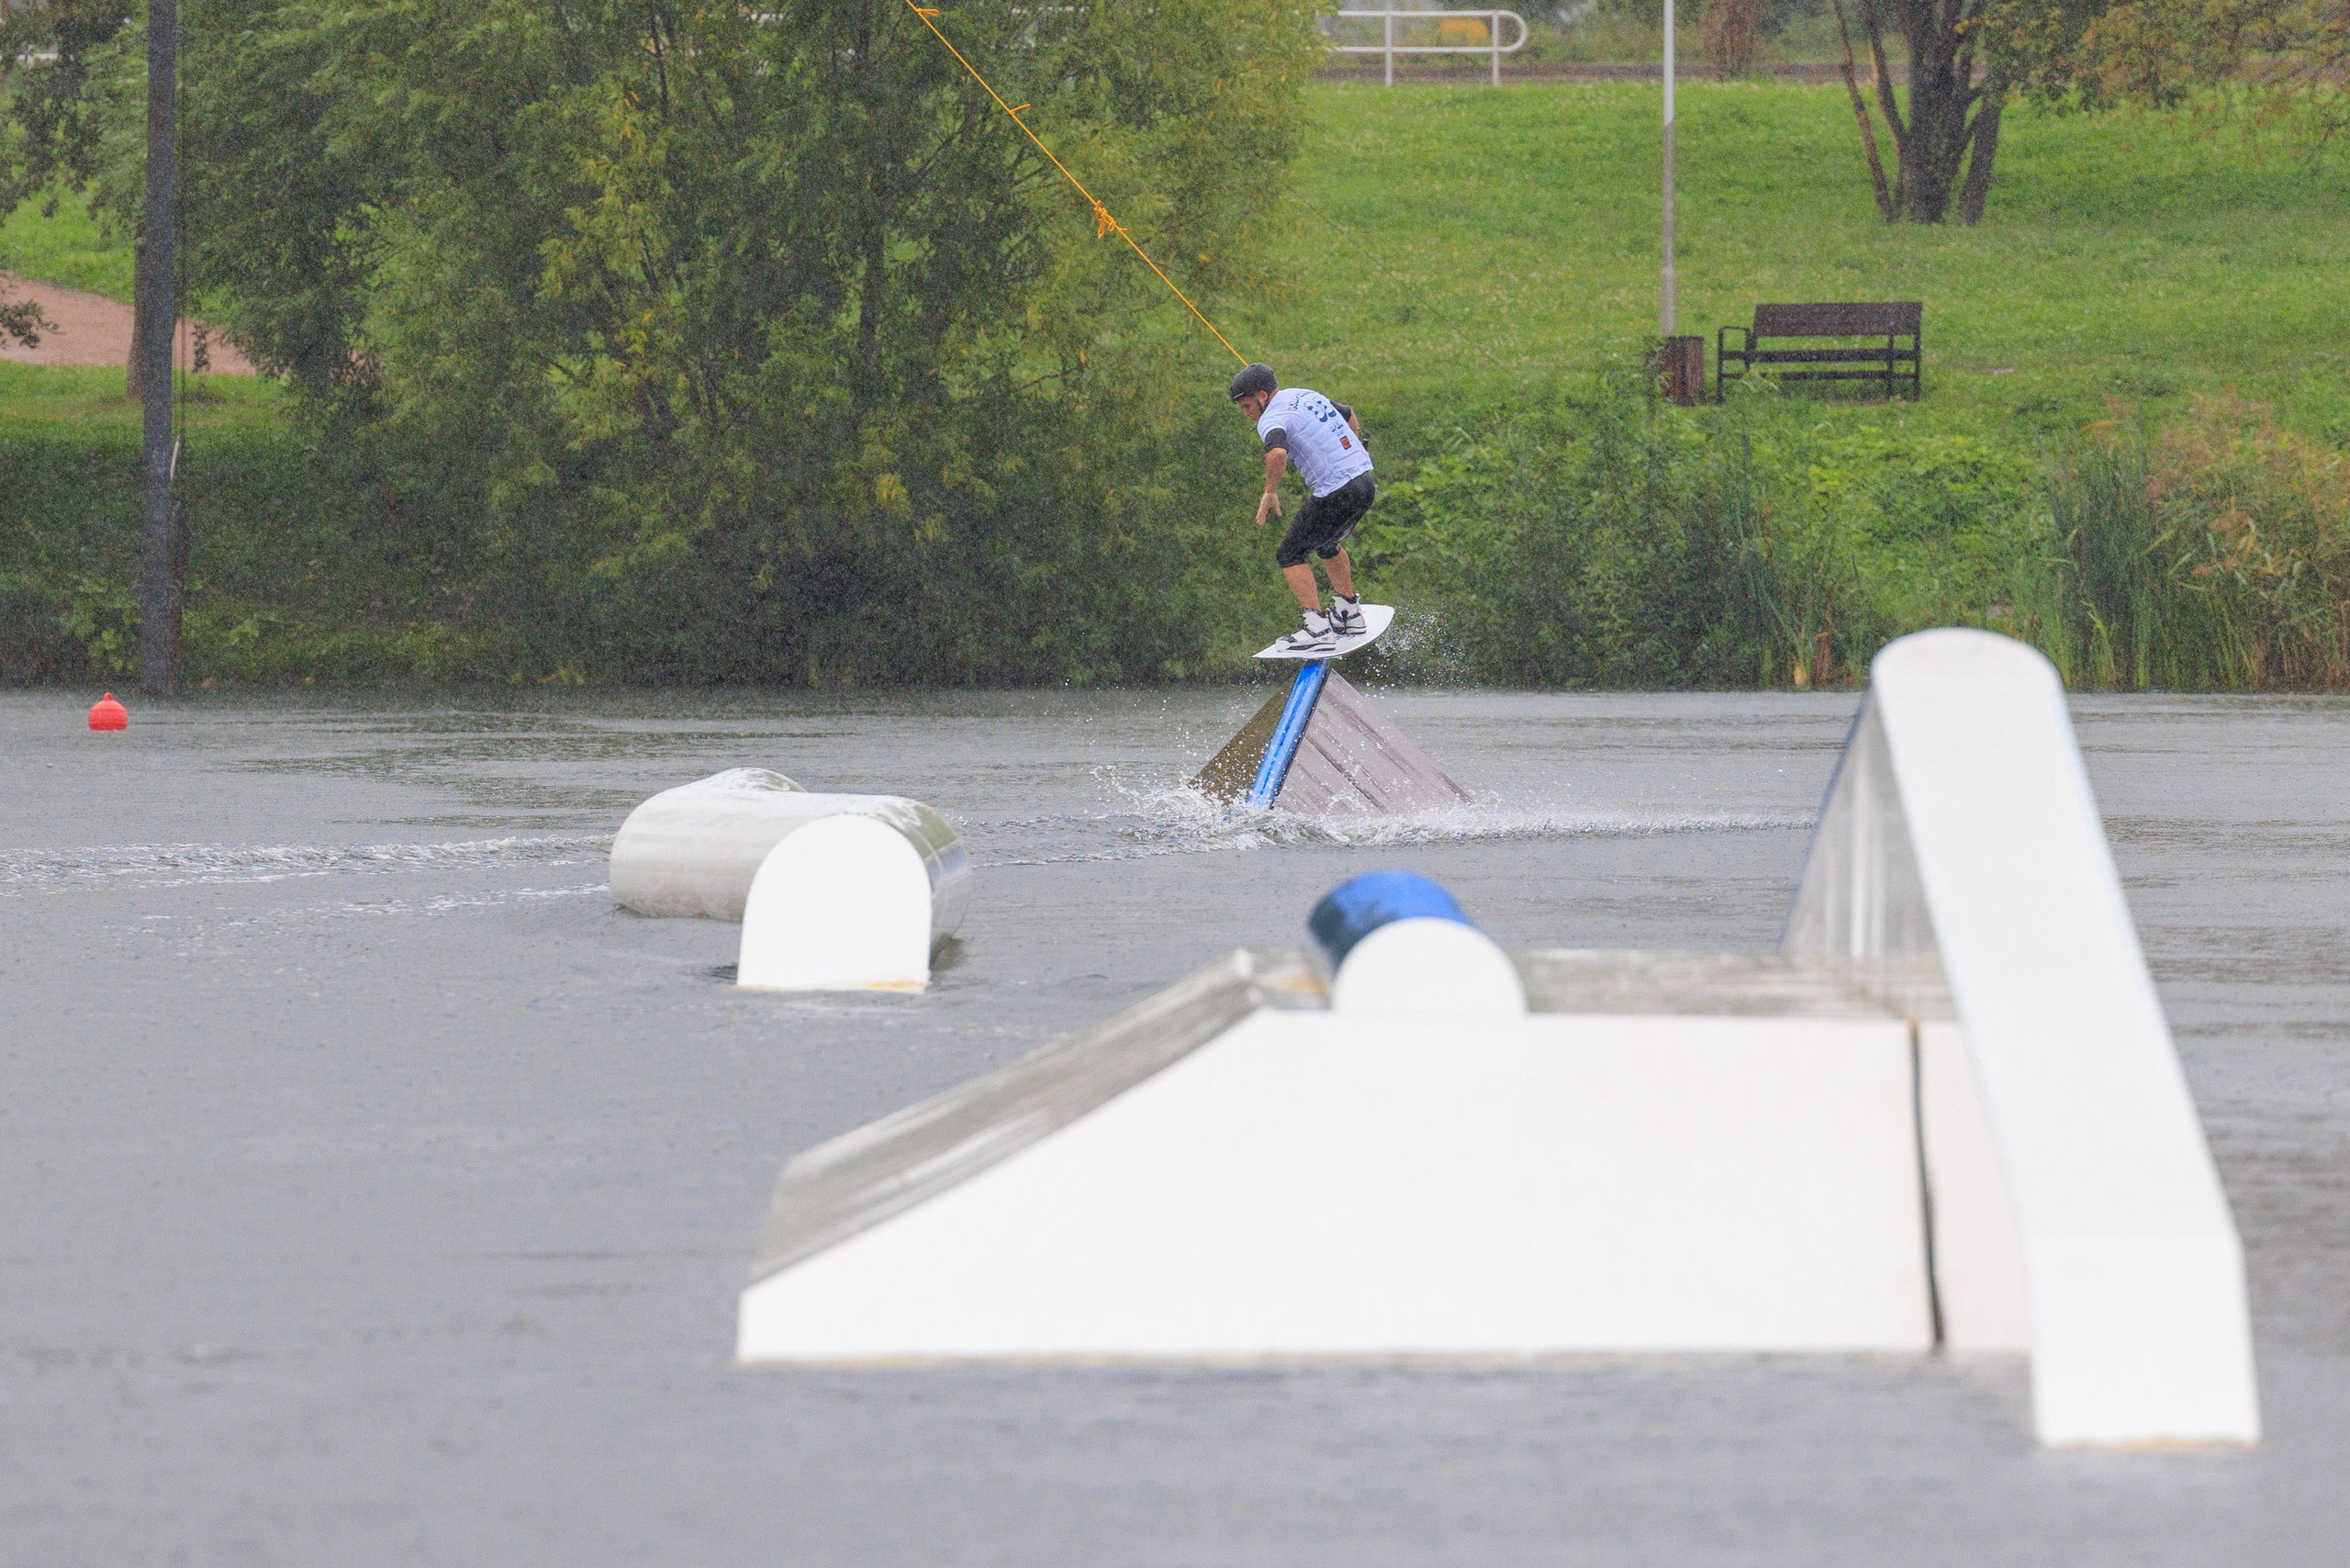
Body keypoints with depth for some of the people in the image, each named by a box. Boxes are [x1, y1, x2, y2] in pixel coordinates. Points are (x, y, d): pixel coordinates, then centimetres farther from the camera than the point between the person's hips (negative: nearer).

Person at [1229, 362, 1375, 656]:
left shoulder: (1272, 419, -13)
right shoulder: (1308, 395, 15)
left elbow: (1277, 453, -36)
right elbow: (1350, 417, 32)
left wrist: (1270, 492, -20)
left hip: (1336, 494, -9)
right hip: (1365, 482, 9)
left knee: (1291, 555, 0)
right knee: (1327, 543, 31)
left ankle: (1317, 630, -10)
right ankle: (1349, 614, 40)